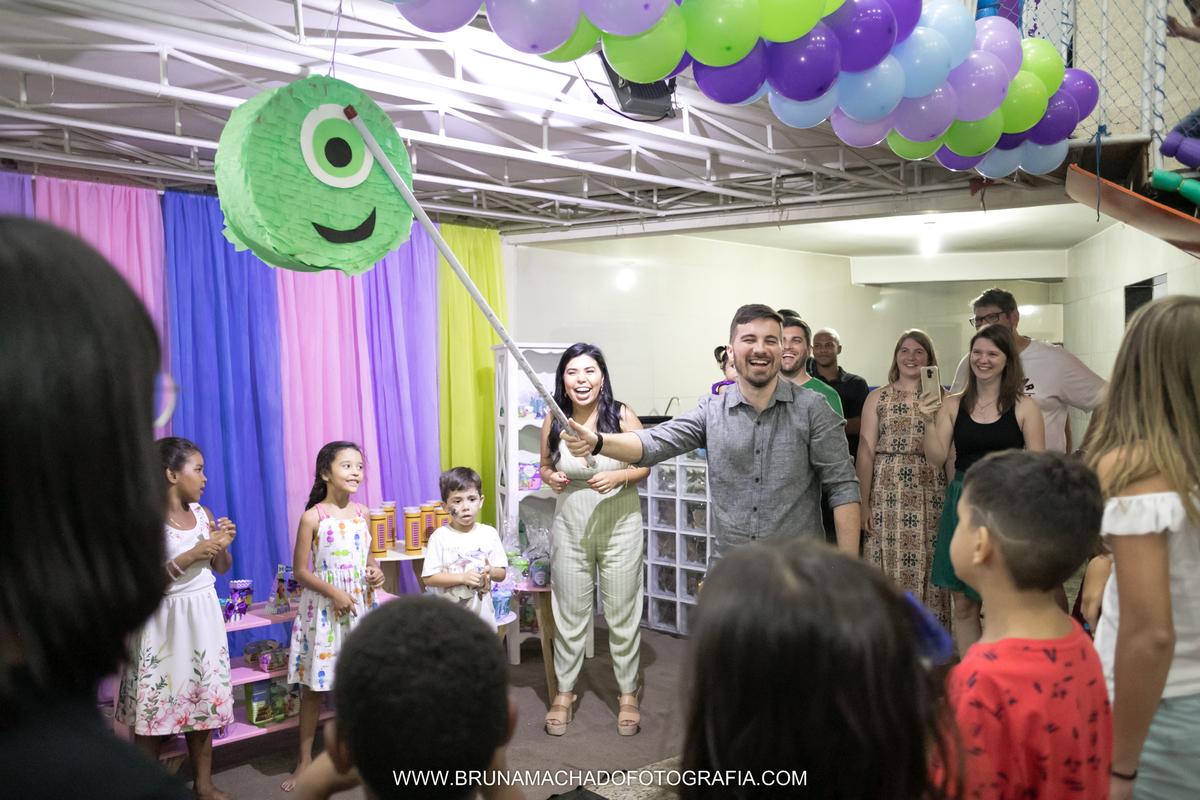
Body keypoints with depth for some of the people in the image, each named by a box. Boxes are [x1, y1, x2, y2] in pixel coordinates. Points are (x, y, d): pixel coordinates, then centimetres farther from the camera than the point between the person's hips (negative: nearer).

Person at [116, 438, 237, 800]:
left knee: (203, 698, 12)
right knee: (154, 707, 1)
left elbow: (222, 569, 14)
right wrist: (190, 557, -23)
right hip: (163, 623, -5)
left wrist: (222, 546, -6)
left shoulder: (203, 514, 5)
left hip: (203, 618, 5)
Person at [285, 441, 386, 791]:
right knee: (313, 687, 5)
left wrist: (376, 571, -4)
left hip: (359, 606, 5)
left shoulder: (361, 513, 4)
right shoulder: (313, 517, -11)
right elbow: (300, 571, -10)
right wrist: (334, 592, -20)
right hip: (322, 608, -4)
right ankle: (305, 760, 18)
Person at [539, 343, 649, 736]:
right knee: (569, 613, 12)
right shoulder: (553, 422, -4)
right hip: (570, 528, 2)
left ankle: (627, 693, 28)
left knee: (623, 614, 9)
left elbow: (646, 464, -1)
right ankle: (564, 692, 31)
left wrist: (620, 476, -20)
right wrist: (550, 478, -11)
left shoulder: (622, 416, -10)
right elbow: (545, 465, 11)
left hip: (620, 527, -2)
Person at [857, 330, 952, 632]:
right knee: (888, 570, 1)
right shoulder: (878, 398, 7)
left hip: (930, 495, 0)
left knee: (927, 569, 2)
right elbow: (865, 453, 3)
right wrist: (863, 504, -3)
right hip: (886, 494, 0)